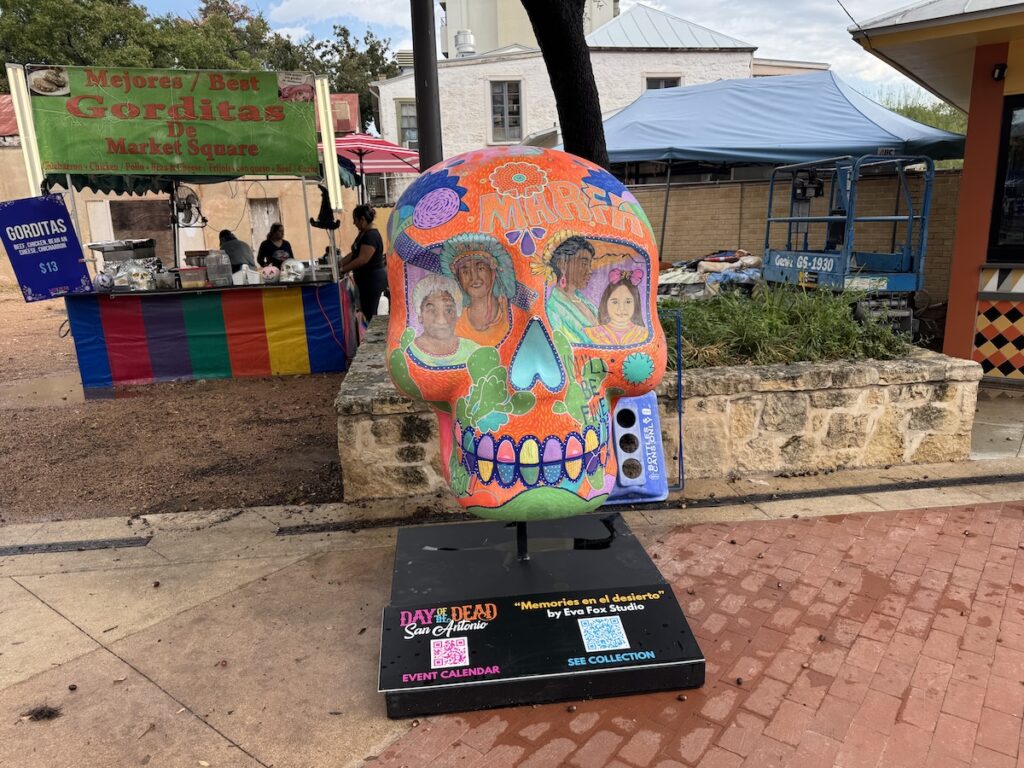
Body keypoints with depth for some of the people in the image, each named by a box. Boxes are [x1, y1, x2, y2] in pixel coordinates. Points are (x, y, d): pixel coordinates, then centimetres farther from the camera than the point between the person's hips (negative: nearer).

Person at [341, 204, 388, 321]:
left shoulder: (371, 235, -19)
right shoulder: (363, 233, 12)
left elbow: (362, 259, -24)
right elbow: (354, 253, 15)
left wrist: (343, 269, -19)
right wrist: (340, 263, 3)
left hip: (373, 280, -10)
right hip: (366, 280, 10)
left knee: (370, 314, -5)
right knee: (366, 313, 12)